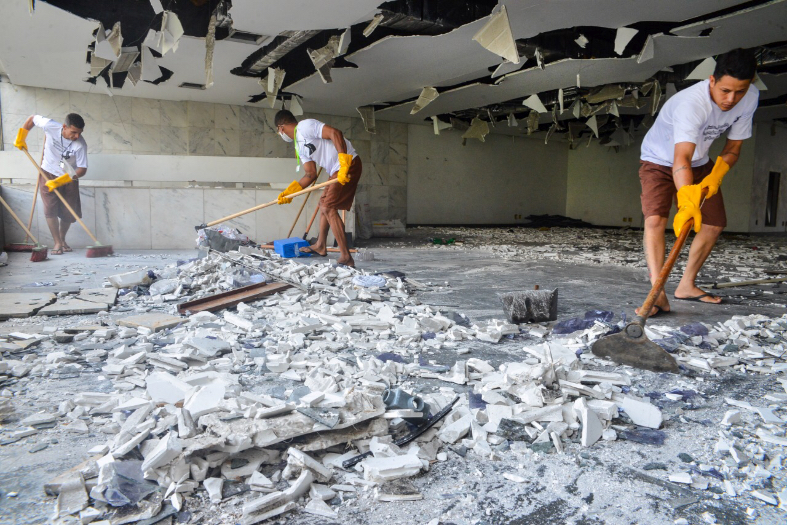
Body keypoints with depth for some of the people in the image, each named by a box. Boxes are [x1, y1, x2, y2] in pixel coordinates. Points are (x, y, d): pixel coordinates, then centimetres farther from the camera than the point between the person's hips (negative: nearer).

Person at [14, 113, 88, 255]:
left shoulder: (80, 145, -25)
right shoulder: (50, 126, -22)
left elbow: (82, 169, -24)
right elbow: (32, 118, -2)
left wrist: (59, 181, -30)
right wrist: (20, 138, 1)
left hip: (69, 177, 0)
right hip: (49, 173, 0)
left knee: (69, 213, 1)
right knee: (50, 209, -11)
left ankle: (62, 239, 25)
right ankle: (57, 243, -7)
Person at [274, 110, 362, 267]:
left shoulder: (305, 126, -10)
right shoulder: (300, 146, 18)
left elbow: (335, 133, -22)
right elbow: (311, 174, 16)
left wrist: (344, 164, -30)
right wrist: (289, 192, 11)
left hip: (349, 165, -11)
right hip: (336, 171, 11)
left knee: (328, 208, -16)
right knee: (324, 203, 24)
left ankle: (346, 257, -16)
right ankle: (320, 246, 41)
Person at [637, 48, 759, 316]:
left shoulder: (751, 98, -15)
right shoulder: (691, 103, -37)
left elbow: (733, 148, -5)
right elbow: (681, 159, -49)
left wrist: (716, 175, -26)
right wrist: (687, 203, -63)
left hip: (700, 163, 7)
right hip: (660, 161, -6)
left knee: (715, 224, 4)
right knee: (655, 220, -27)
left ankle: (686, 286, 18)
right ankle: (658, 295, -31)